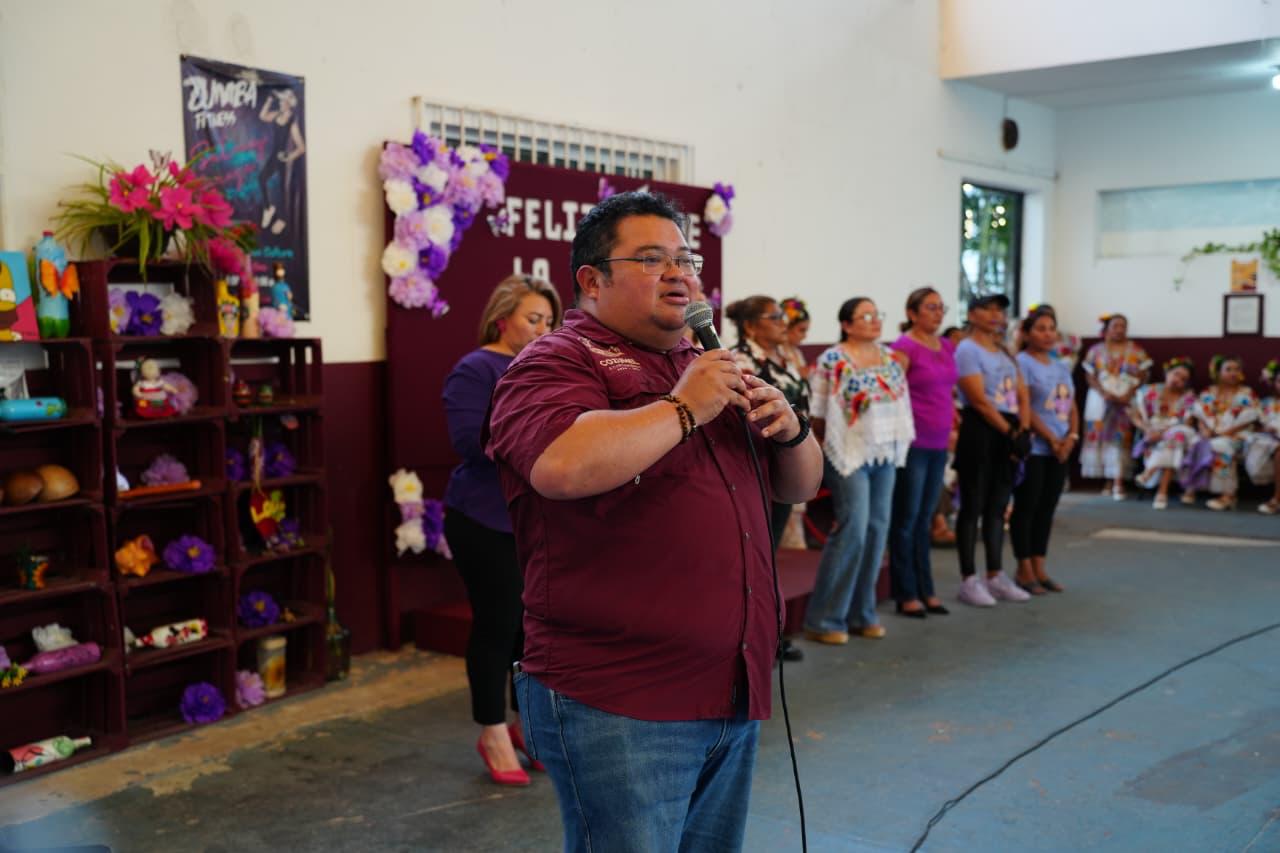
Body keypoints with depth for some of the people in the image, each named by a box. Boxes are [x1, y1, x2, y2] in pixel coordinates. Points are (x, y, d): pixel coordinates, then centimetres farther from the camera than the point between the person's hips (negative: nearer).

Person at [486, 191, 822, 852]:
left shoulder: (707, 368, 18)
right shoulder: (554, 364, -7)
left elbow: (799, 486, 21)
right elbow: (563, 465, -29)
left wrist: (790, 428, 0)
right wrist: (683, 409, -17)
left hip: (735, 697, 8)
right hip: (617, 708, -8)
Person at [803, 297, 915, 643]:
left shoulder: (890, 356, 10)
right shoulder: (831, 361, -10)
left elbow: (901, 401, 16)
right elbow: (818, 413, -8)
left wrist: (900, 439, 10)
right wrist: (832, 442, -3)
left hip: (886, 454, 7)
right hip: (850, 454, -7)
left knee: (877, 530, 7)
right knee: (852, 530, -11)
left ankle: (861, 613, 18)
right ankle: (823, 619, -2)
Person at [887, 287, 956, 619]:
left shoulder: (946, 347, 13)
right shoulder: (904, 347, -10)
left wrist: (950, 426, 16)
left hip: (938, 445, 7)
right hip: (912, 444, -7)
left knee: (925, 519, 13)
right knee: (907, 519, 1)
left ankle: (925, 590, 20)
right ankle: (906, 595, 9)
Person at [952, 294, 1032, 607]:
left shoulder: (1005, 353, 18)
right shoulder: (967, 350, -6)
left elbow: (1022, 396, 12)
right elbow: (980, 400, -15)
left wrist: (1023, 430, -4)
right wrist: (1010, 432, -15)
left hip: (1007, 433, 8)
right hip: (979, 431, -8)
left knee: (997, 506, 11)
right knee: (973, 506, -3)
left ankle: (995, 576, 18)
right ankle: (969, 581, 1)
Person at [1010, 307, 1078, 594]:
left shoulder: (1061, 367, 16)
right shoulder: (1022, 363, -8)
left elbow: (1072, 406, 15)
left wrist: (1072, 436, -2)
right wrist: (1051, 439, -14)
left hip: (1060, 450, 7)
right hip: (1033, 448, -7)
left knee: (1047, 508, 10)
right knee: (1026, 508, -1)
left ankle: (1039, 569, 17)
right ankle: (1024, 571, 5)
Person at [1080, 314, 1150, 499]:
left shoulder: (1136, 351, 5)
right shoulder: (1096, 350, 7)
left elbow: (1143, 376, 0)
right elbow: (1090, 376, 1)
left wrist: (1128, 394, -14)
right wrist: (1104, 393, -14)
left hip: (1127, 401, -1)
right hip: (1101, 400, 1)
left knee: (1122, 438, -8)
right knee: (1100, 437, -1)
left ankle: (1119, 482, -13)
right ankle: (1108, 481, 6)